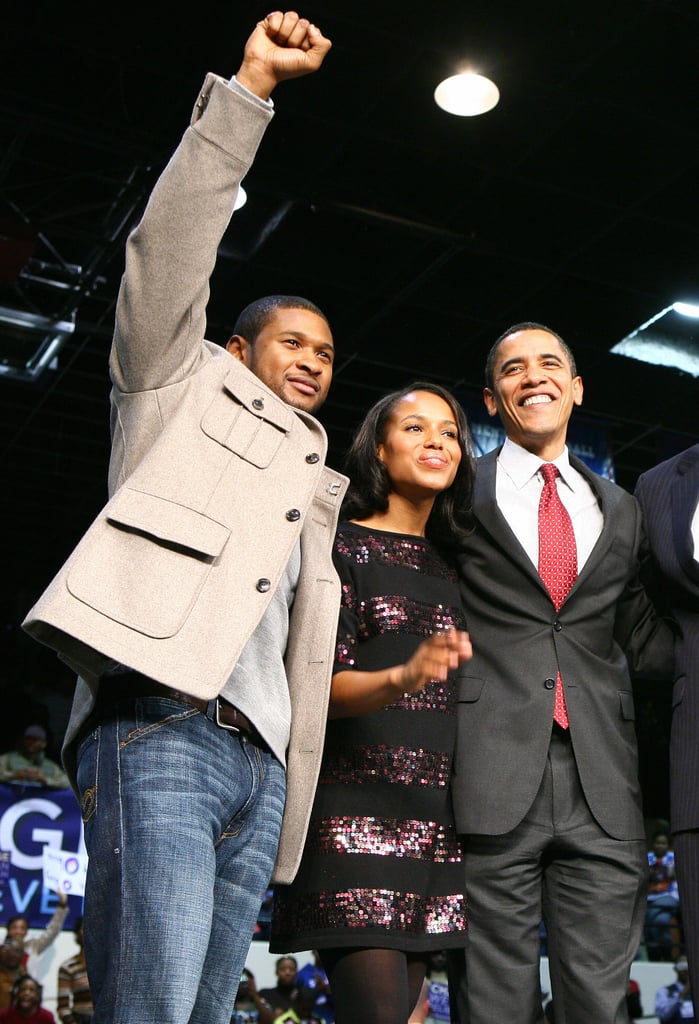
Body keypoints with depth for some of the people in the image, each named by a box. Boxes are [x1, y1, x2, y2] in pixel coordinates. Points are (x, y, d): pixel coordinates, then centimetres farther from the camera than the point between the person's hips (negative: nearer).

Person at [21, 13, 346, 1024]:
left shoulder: (315, 491, 32)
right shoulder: (186, 385, 18)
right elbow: (170, 249, 3)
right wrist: (250, 86, -1)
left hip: (259, 762, 7)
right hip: (159, 726, -7)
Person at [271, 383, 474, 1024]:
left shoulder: (453, 566, 19)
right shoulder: (341, 546, 2)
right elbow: (322, 684, -9)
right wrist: (400, 678, -27)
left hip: (436, 818, 6)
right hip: (357, 799, -6)